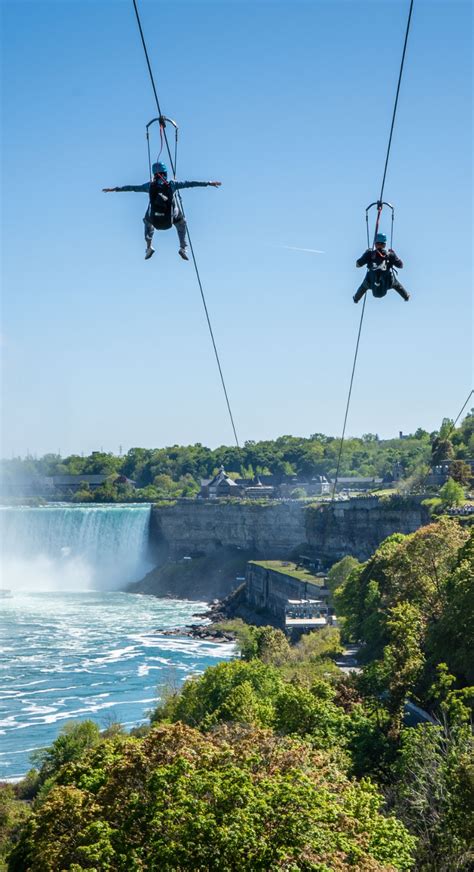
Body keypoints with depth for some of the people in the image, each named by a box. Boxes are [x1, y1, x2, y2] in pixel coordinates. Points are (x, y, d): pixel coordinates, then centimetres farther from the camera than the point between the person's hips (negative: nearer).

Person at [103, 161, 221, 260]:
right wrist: (209, 183, 2)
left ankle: (149, 246, 28)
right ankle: (183, 248, 19)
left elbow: (132, 187, 8)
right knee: (181, 224, 34)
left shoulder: (150, 185, 0)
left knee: (147, 222, 39)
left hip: (154, 220, 1)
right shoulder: (172, 184, -5)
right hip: (170, 219, -1)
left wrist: (114, 189, 19)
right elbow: (190, 184, -3)